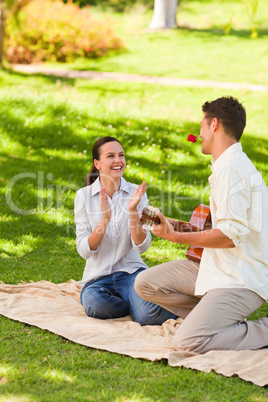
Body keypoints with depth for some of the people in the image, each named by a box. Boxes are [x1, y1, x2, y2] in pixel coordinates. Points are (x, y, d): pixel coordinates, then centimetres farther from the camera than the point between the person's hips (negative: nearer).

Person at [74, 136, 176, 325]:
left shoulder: (136, 193, 1)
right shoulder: (84, 196, -2)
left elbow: (142, 246, -7)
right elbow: (84, 250, -8)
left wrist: (133, 211, -21)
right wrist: (105, 219, -22)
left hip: (131, 270, -1)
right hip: (98, 275, 1)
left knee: (147, 316, -30)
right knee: (94, 303, -34)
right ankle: (138, 303, -6)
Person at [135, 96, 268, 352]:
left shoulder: (231, 168, -18)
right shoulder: (231, 164, 15)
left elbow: (231, 234, -25)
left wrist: (175, 237, -19)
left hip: (241, 279, -10)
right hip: (219, 266, 10)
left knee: (187, 342, -23)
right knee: (145, 283, 6)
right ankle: (215, 318, 6)